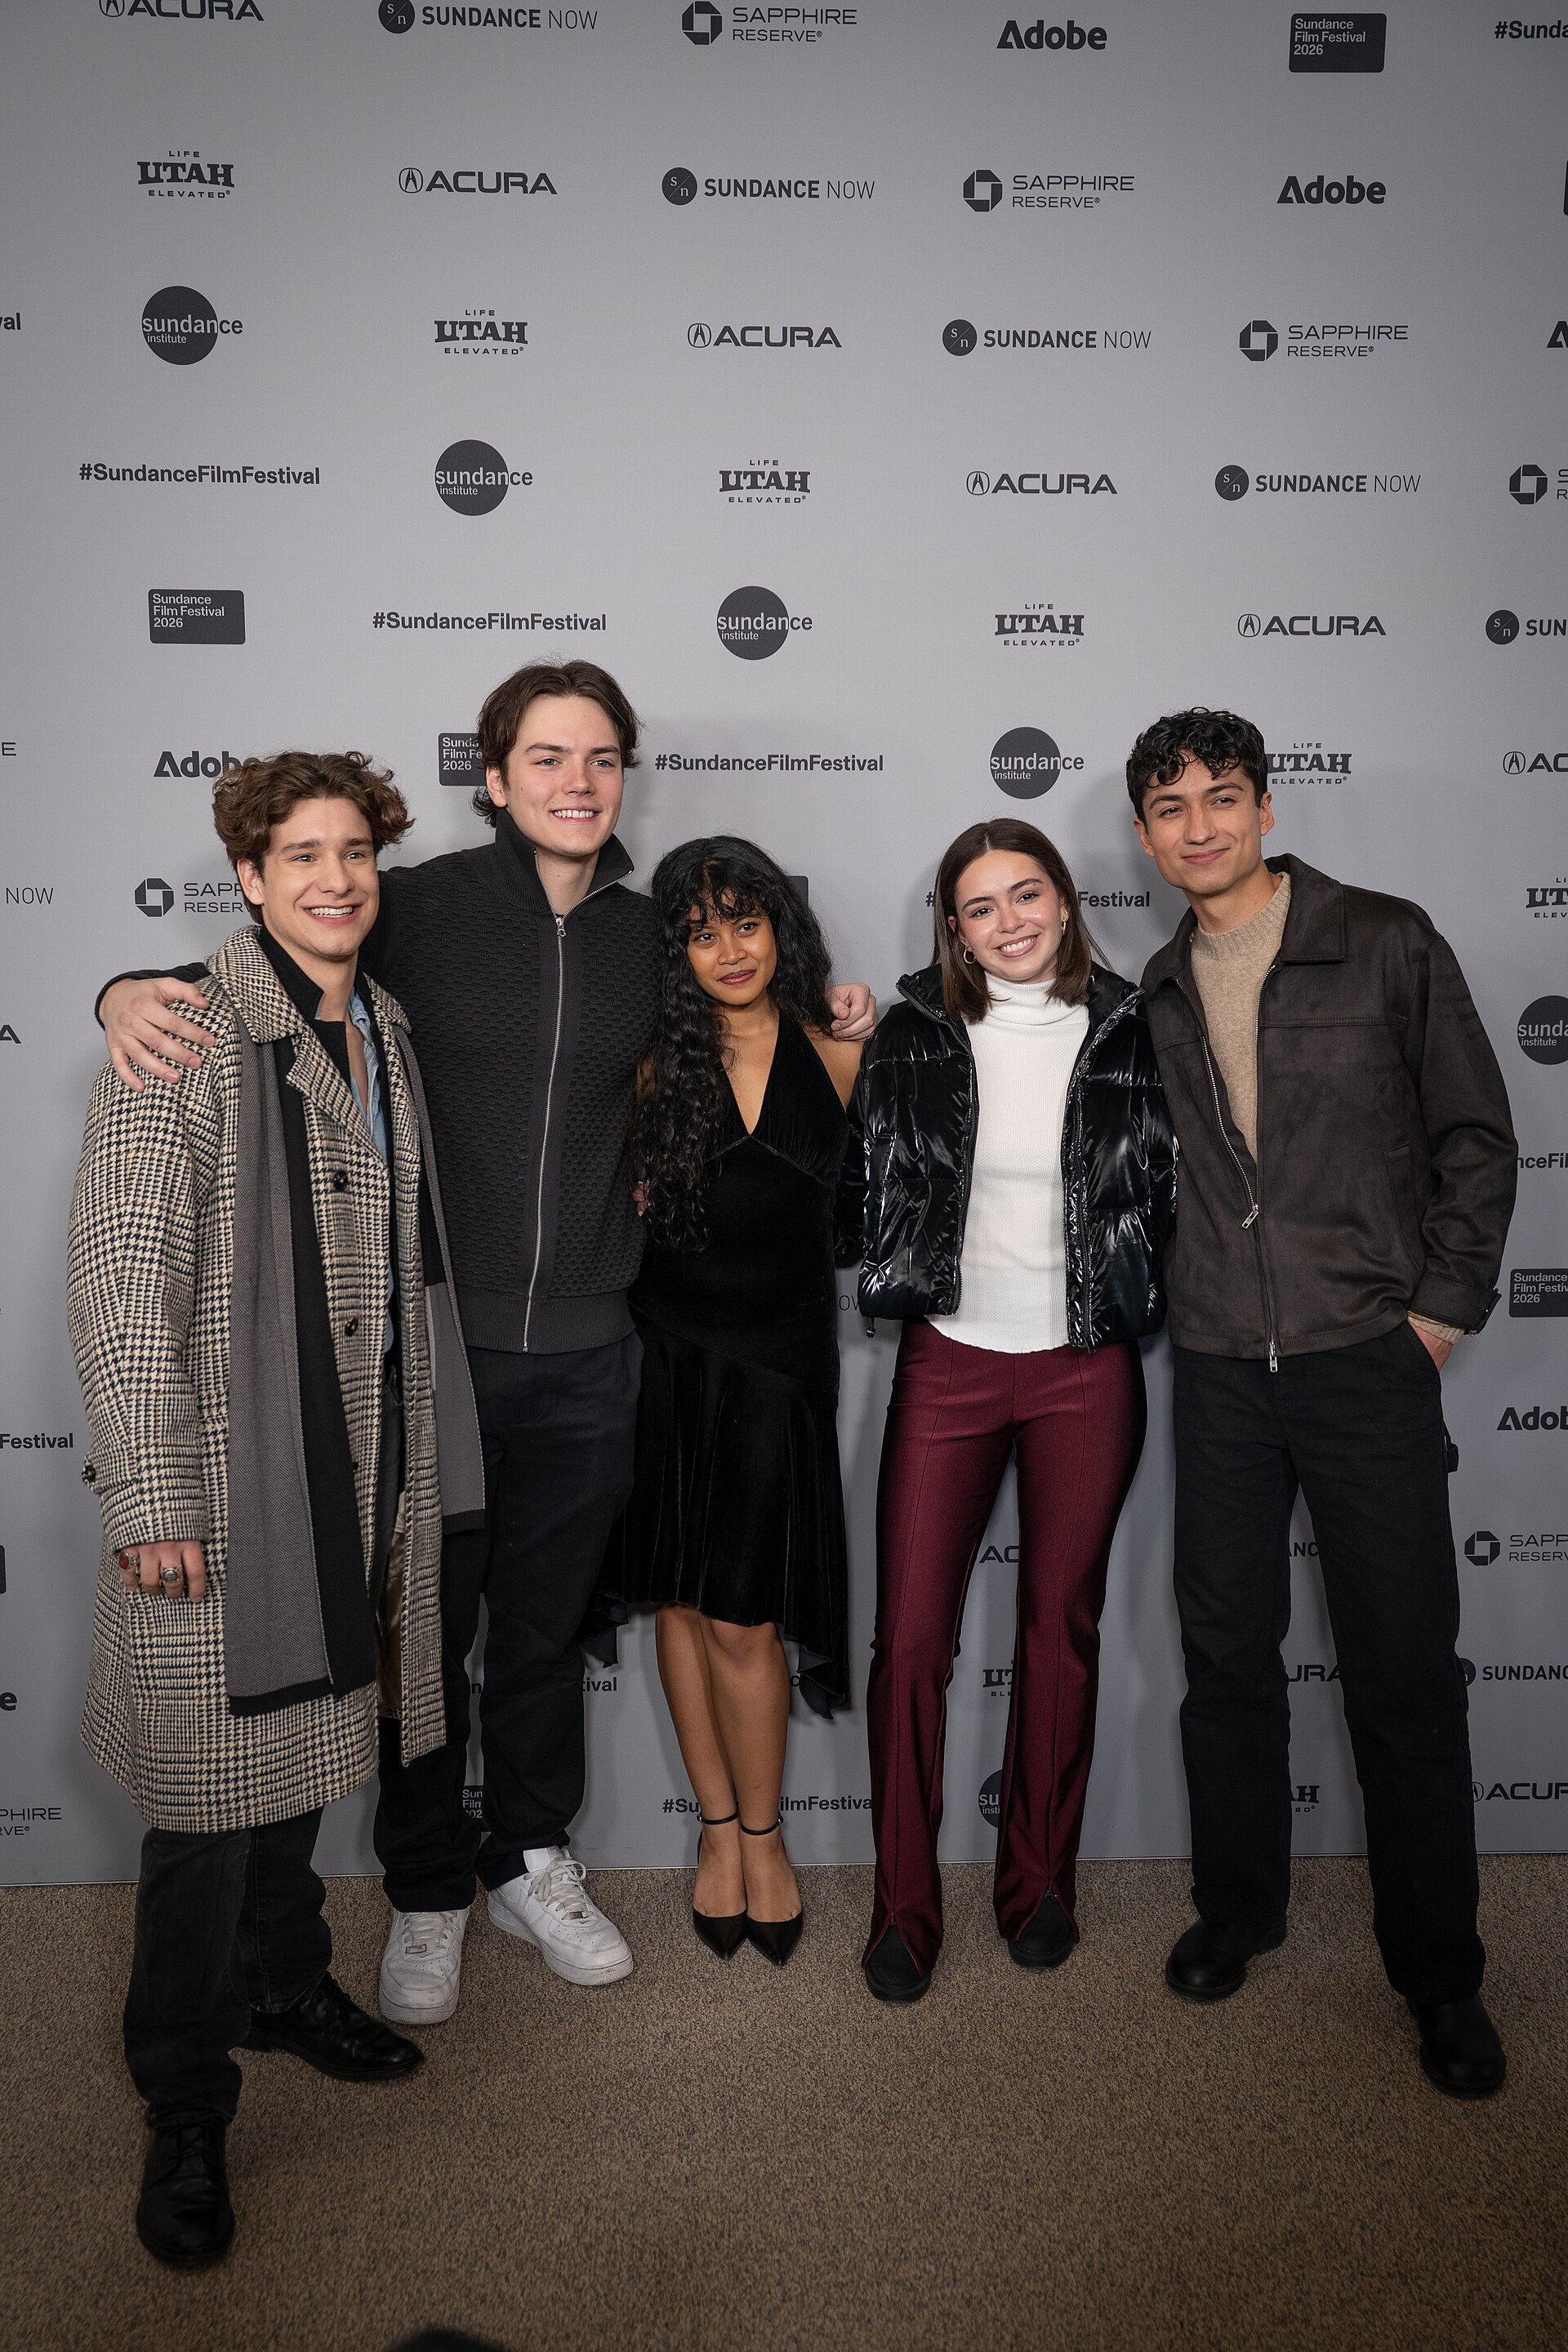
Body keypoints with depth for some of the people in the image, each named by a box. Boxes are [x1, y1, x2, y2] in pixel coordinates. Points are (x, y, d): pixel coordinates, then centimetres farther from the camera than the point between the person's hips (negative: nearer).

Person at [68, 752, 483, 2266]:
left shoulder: (386, 1036, 11)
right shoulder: (185, 1044, -12)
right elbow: (122, 1280, -15)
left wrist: (421, 1466, 19)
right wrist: (149, 1491, -18)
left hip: (363, 1480, 7)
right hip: (226, 1489, -6)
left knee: (301, 1753, 21)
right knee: (209, 1799, 3)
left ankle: (282, 1984, 43)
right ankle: (184, 2111, 21)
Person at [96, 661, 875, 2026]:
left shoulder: (648, 937, 6)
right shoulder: (420, 907, -6)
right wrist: (135, 991, -20)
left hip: (585, 1357, 3)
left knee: (546, 1631, 17)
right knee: (425, 1632, 12)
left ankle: (533, 1861, 39)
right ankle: (428, 1892, 33)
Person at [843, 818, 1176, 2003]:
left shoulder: (1131, 1035, 0)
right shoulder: (915, 1038, 0)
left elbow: (1171, 1191, 6)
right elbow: (869, 1182, 7)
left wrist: (1147, 1307, 1)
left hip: (1087, 1370, 0)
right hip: (950, 1360, 0)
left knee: (1062, 1628, 11)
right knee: (911, 1636, -1)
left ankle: (1041, 1884, 29)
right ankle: (906, 1907, 16)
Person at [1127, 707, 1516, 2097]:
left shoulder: (1387, 945, -2)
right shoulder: (1160, 993, 9)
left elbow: (1477, 1139, 0)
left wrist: (1440, 1315, -5)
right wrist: (1178, 1301, 8)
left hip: (1369, 1362, -3)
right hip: (1220, 1369, 3)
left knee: (1405, 1671, 2)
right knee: (1228, 1653, 12)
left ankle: (1440, 1972, 19)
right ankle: (1238, 1911, 31)